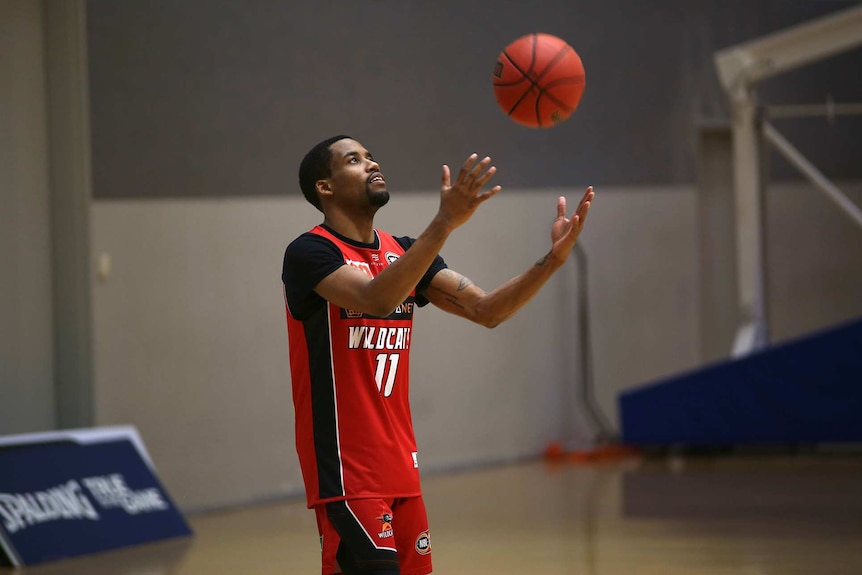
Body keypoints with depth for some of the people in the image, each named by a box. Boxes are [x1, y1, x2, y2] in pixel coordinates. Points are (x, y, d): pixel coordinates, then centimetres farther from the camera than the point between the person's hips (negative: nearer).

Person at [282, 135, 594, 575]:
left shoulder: (403, 253, 12)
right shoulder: (310, 253, -11)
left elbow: (486, 310, 5)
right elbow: (375, 299, -30)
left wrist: (554, 258, -10)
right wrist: (445, 222, -38)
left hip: (398, 463, 8)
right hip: (345, 467, -8)